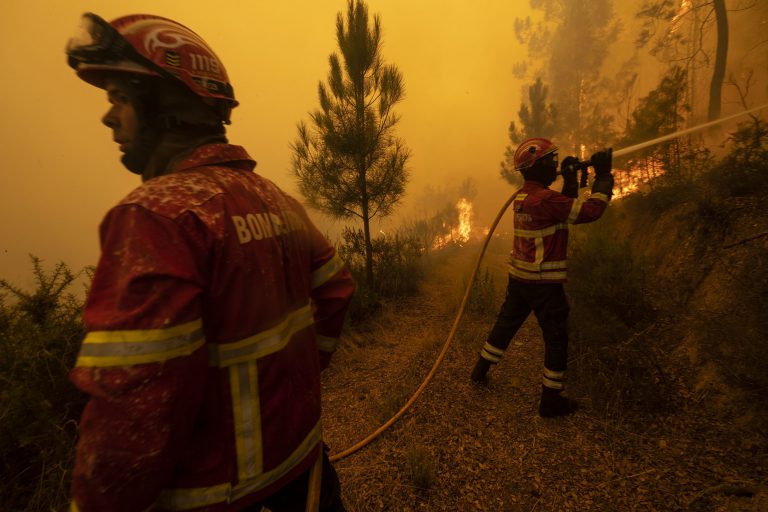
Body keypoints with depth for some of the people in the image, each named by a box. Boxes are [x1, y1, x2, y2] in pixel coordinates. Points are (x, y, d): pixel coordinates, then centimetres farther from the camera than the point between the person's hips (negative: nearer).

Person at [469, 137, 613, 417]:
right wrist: (603, 176, -8)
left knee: (505, 324, 21)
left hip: (518, 277, 8)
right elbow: (590, 211, -19)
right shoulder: (545, 199, -19)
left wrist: (571, 179, 10)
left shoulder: (522, 196, 8)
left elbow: (567, 208, 18)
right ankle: (551, 400, 21)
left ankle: (480, 370, 36)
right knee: (556, 339, 8)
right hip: (544, 282, -8)